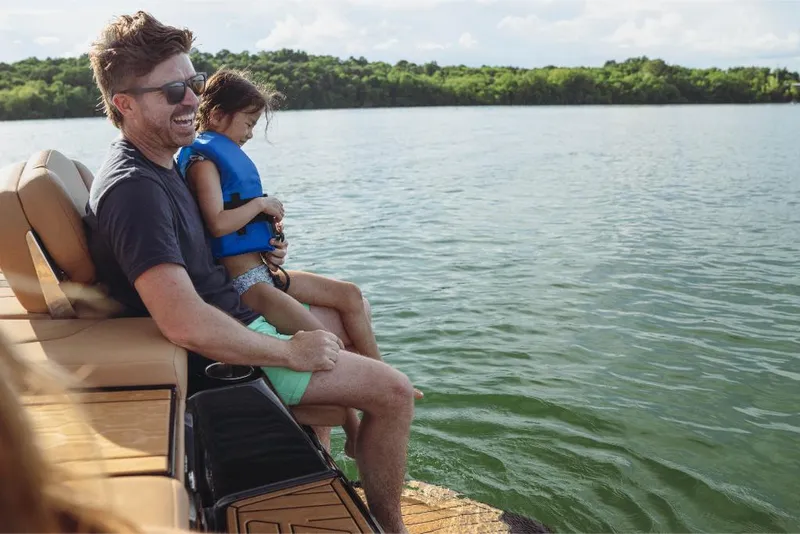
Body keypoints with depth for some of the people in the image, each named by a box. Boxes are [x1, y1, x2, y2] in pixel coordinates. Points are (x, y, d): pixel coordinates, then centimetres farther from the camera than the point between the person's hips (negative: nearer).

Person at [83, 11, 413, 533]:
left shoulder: (159, 164, 6)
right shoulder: (134, 188, -27)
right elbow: (186, 323, -38)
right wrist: (292, 352, -24)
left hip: (233, 311, 11)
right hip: (224, 352, -11)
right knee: (395, 391, -11)